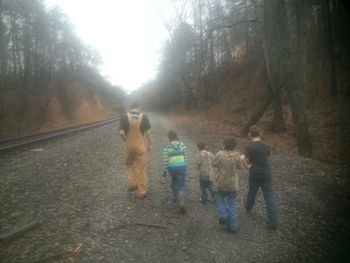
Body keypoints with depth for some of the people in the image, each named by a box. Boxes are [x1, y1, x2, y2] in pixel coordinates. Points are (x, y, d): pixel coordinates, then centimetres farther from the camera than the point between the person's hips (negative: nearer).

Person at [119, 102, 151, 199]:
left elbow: (121, 133, -13)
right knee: (140, 169, 7)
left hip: (129, 146, 1)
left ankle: (131, 184, 25)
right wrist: (149, 144, 5)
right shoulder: (144, 116, -6)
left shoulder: (125, 117, -6)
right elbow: (148, 132, -7)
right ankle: (141, 192, 15)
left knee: (130, 165, 26)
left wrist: (126, 141, 6)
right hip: (141, 146, 0)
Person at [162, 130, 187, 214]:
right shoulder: (182, 145, -2)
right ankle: (181, 202, -10)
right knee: (181, 185, 5)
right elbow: (185, 157, 4)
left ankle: (175, 197, 40)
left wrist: (164, 170, 2)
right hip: (181, 166, 0)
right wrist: (185, 166, 17)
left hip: (172, 167, 0)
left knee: (174, 181, 27)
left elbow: (165, 160, -8)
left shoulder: (167, 147, -10)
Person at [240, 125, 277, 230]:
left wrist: (248, 166, -11)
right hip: (266, 175, 1)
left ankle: (248, 208, 48)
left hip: (254, 175, -1)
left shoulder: (250, 147, -13)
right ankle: (272, 223, 4)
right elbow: (266, 156, 11)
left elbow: (242, 158, -29)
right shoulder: (266, 146, -2)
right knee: (269, 198, 4)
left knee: (251, 193, 23)